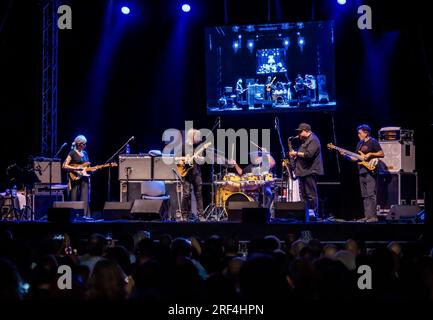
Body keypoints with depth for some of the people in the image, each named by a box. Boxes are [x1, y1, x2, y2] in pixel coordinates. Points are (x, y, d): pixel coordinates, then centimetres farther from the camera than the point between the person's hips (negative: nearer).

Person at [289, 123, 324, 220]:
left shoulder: (313, 140, -11)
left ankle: (313, 214, -9)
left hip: (310, 172, -11)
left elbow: (308, 155, -23)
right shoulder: (306, 140, 22)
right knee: (304, 194, 9)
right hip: (304, 172, 11)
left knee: (311, 194, -10)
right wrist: (295, 155, 10)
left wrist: (296, 153, -14)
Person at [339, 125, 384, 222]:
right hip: (362, 172, 9)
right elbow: (355, 158, 19)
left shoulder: (373, 142, -4)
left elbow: (382, 154, -7)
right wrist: (345, 155, 6)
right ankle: (367, 216, 8)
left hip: (370, 171, -9)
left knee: (371, 195, -13)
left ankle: (373, 216, -15)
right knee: (364, 196, 7)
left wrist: (370, 154, -16)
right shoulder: (360, 144, 19)